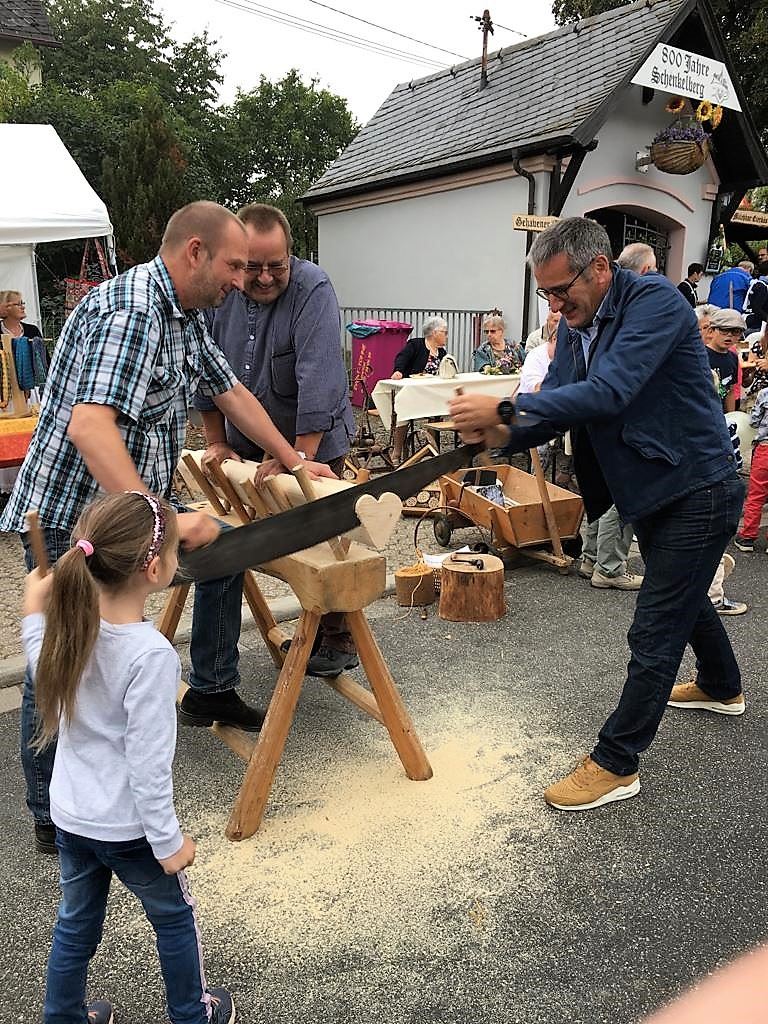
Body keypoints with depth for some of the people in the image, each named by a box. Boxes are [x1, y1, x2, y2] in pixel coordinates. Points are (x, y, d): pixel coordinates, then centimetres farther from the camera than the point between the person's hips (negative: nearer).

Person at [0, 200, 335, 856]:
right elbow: (89, 426, -36)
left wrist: (295, 461, 17)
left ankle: (211, 690, 26)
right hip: (67, 519, -9)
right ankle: (54, 820, 16)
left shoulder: (187, 319, 8)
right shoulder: (129, 310, -24)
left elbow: (231, 393, 18)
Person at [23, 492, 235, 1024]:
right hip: (128, 826, -5)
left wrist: (34, 614, 13)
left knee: (76, 923, 27)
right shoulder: (151, 654, -31)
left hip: (69, 814, 6)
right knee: (175, 918, 22)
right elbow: (147, 762, -26)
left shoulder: (69, 623, -11)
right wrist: (168, 840, -14)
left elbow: (47, 679, 9)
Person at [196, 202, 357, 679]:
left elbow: (318, 381, -29)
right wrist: (216, 441, 2)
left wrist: (301, 459, -31)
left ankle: (339, 641, 23)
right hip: (244, 444, 5)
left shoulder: (313, 289, -22)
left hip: (311, 440, -5)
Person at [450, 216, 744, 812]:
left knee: (654, 631, -4)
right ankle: (722, 688, 55)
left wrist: (505, 409, -38)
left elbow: (610, 392, -36)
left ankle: (616, 764, 8)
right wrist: (503, 435, -22)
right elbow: (554, 404, -1)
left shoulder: (655, 302, -22)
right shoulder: (574, 326, 3)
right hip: (649, 493, 9)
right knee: (685, 599, 28)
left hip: (697, 492, -9)